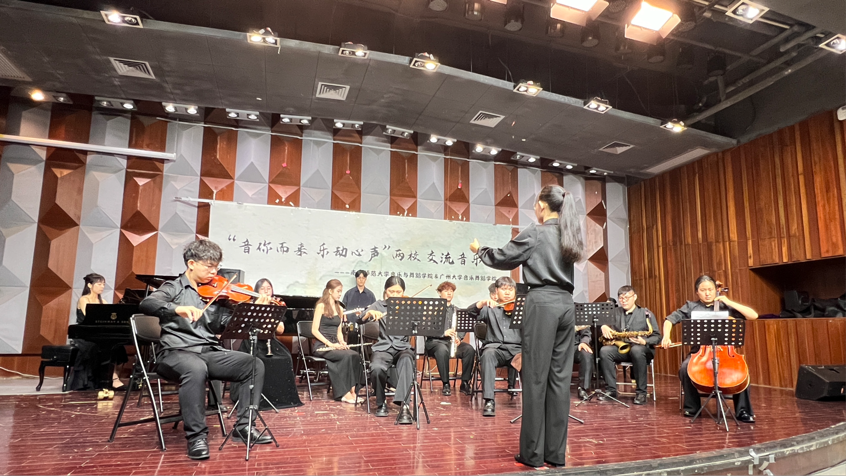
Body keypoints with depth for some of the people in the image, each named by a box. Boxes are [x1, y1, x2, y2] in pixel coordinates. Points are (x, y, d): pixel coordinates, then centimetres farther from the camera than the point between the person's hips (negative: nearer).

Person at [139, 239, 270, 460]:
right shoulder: (174, 288, 3)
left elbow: (227, 325, 4)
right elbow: (146, 304, -18)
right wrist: (178, 308, -36)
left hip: (210, 351, 5)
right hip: (178, 351, -5)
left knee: (255, 364, -12)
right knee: (196, 368, -39)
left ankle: (244, 426, -4)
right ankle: (196, 436, -26)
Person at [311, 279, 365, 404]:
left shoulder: (339, 309, 17)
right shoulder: (321, 306, -3)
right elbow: (314, 330, -9)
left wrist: (342, 342, -1)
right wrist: (329, 344, -18)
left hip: (335, 345, 6)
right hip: (322, 346, -6)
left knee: (356, 355, -24)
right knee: (347, 356, -30)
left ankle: (352, 391, -25)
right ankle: (345, 393, -24)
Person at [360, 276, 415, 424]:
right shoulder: (379, 305, 7)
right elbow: (361, 320, -5)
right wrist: (370, 312, -27)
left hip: (403, 347, 0)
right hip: (384, 348, 1)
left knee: (406, 361, -37)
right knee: (377, 368, -32)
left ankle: (403, 405, -38)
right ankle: (381, 403, -5)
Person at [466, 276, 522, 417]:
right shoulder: (490, 309, 16)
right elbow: (471, 312, 1)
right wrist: (483, 303, -18)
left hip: (517, 348, 0)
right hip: (495, 346, 0)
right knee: (487, 355, -36)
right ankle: (489, 401, -34)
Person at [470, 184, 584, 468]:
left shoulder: (534, 234, -5)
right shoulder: (568, 235, 14)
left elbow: (503, 258, 3)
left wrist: (480, 250, 22)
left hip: (542, 303, -7)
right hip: (566, 304, 7)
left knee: (536, 377, -2)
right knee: (560, 377, 7)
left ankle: (533, 453, 4)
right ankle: (556, 451, 14)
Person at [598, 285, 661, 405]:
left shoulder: (646, 314, 4)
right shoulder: (615, 312, 15)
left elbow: (657, 337, 1)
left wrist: (644, 341, -19)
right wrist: (603, 326, -8)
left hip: (640, 348, -3)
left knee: (637, 351, -39)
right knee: (604, 351, -27)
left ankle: (641, 392, -26)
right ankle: (611, 390, -20)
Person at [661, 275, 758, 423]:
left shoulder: (725, 307, 7)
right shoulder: (691, 307, 8)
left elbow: (754, 315, 0)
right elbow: (670, 319, 6)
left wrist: (730, 302, -7)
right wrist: (666, 336, -13)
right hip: (699, 351, 0)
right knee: (685, 369, -28)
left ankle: (742, 411, -9)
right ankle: (692, 407, -6)